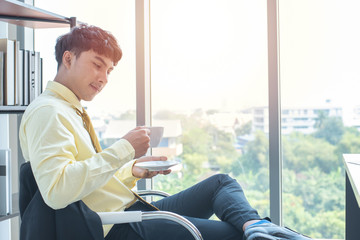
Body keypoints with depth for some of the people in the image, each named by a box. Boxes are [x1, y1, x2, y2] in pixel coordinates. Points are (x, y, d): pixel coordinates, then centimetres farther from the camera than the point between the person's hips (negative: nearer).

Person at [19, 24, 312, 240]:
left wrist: (133, 170, 7)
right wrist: (123, 150, -22)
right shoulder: (47, 112, -12)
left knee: (221, 182, 8)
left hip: (135, 211, 11)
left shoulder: (72, 111, 21)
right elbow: (56, 190, -28)